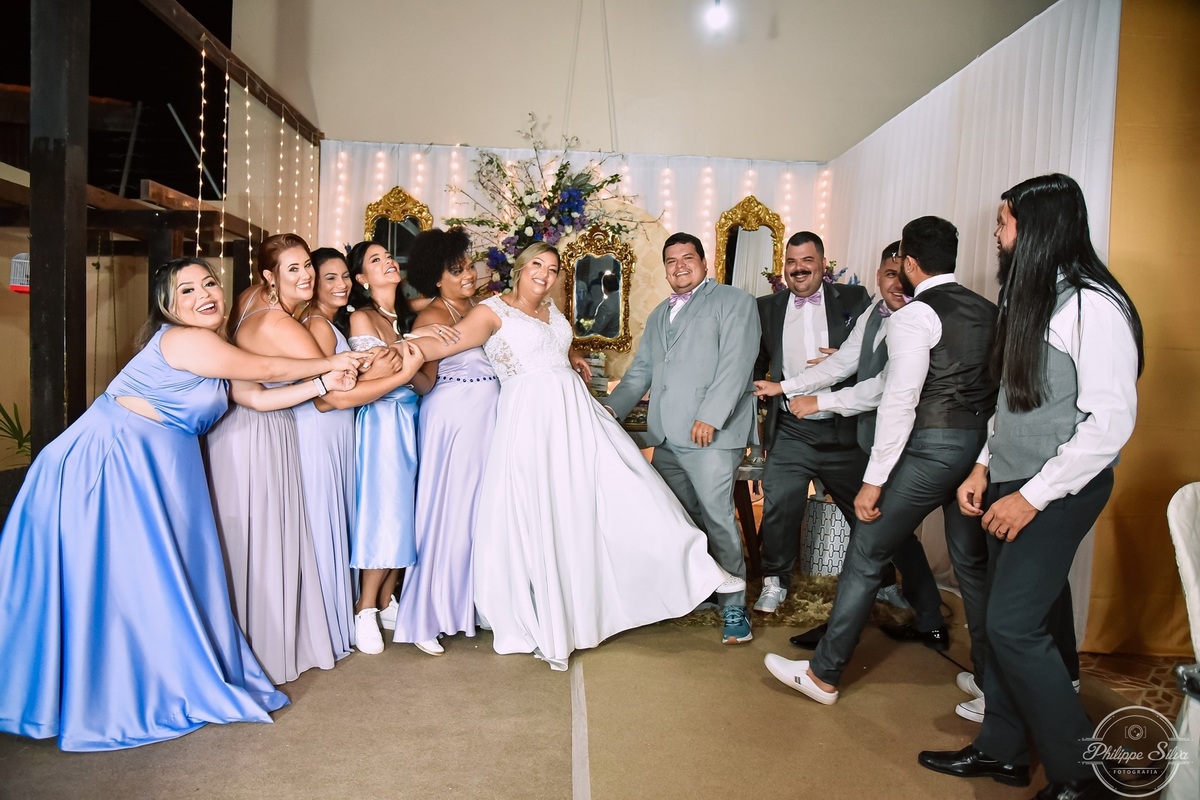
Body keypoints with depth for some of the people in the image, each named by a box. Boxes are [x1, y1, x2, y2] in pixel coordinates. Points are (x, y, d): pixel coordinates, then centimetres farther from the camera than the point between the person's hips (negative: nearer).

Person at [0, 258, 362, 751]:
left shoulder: (214, 352, 13)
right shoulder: (184, 339, -16)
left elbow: (257, 397, 8)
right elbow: (267, 370, -11)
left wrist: (323, 383, 1)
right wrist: (332, 363, 2)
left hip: (159, 470, 9)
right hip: (113, 464, -9)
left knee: (167, 575, 12)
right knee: (112, 578, 0)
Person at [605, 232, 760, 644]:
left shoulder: (734, 301, 2)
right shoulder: (658, 315, 25)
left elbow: (735, 365, -10)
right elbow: (640, 372, 24)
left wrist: (710, 416, -19)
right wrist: (611, 409, 9)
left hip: (711, 435, -7)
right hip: (665, 437, 7)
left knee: (717, 518, -7)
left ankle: (733, 607, 5)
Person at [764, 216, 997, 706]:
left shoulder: (915, 316, -11)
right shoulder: (989, 312, 12)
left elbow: (899, 402, -17)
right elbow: (1000, 388, 14)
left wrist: (873, 481, -15)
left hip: (932, 446, -7)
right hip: (982, 447, 7)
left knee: (865, 556, 1)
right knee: (974, 563, 18)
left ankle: (823, 674, 9)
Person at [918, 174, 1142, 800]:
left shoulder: (1092, 305, -15)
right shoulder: (1028, 299, 13)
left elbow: (1111, 421, -19)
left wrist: (1033, 496, -18)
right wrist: (984, 467, 11)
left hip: (1057, 491, -8)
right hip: (1012, 486, 8)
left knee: (1013, 625, -8)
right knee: (1008, 619, 12)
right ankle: (1002, 750, 25)